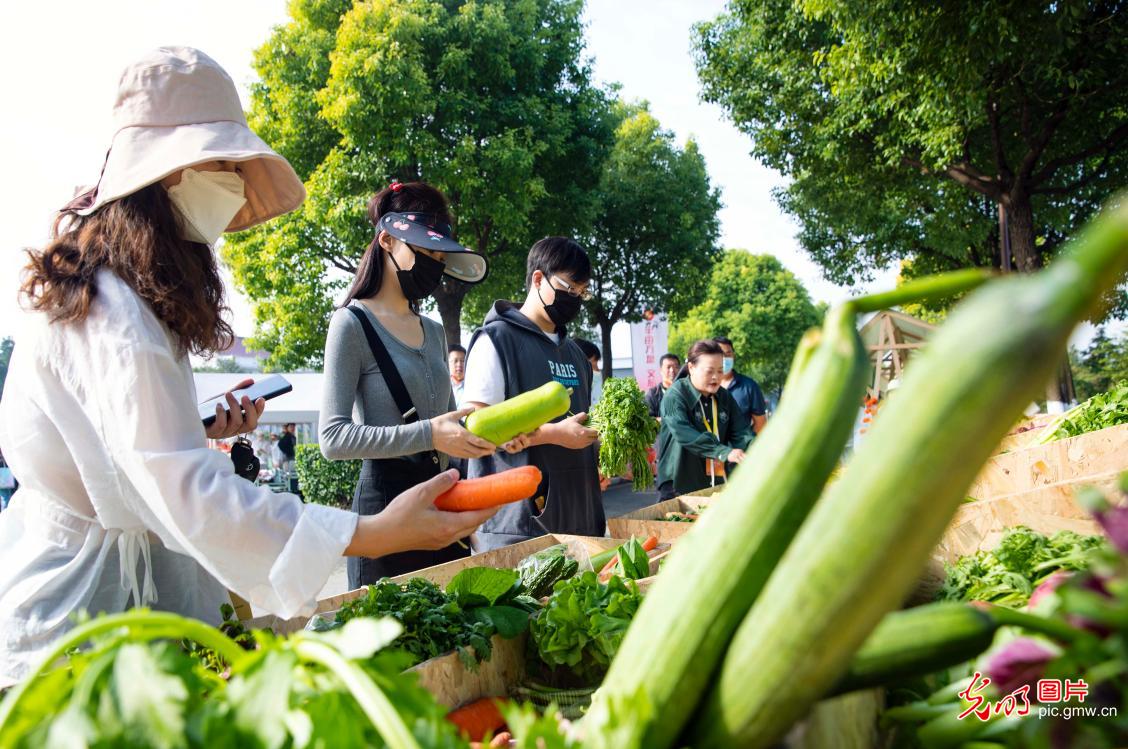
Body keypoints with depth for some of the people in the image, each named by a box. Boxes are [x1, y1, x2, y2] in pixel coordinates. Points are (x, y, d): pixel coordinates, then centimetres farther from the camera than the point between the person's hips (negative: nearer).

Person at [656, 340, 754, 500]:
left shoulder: (724, 396, 7)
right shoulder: (675, 396, -13)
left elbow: (741, 431, 0)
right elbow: (685, 435, -27)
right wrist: (724, 452, -36)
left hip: (717, 482, 6)